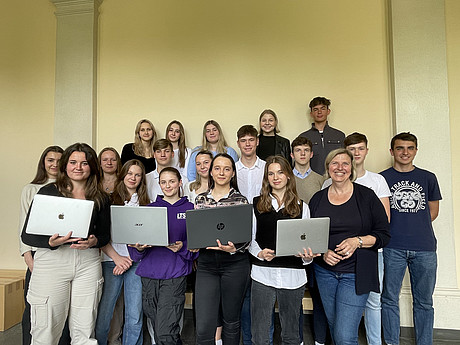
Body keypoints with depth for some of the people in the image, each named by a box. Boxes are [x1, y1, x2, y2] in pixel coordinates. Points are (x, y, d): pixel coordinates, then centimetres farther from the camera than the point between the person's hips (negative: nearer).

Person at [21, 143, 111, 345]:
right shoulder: (48, 192, 1)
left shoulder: (100, 198, 8)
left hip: (88, 262, 2)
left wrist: (94, 242, -9)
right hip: (51, 261, -2)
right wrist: (51, 242, -19)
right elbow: (27, 235, 0)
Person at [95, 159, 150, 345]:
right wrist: (117, 257, -8)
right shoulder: (111, 200, 7)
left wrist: (130, 259, -4)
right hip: (111, 260, -1)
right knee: (103, 313, 0)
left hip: (136, 262, 1)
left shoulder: (146, 204, 12)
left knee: (135, 317, 3)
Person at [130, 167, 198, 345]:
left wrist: (182, 247, -16)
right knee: (157, 330, 13)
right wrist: (139, 248, -11)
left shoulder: (190, 209, 3)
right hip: (149, 274, 4)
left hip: (175, 276, -3)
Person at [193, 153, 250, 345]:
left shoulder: (240, 200, -2)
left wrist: (233, 249, -21)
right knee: (204, 327, -1)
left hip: (235, 265, -1)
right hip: (206, 266, 2)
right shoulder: (200, 199, 7)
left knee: (231, 320, 14)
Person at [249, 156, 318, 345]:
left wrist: (308, 257, -11)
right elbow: (250, 238, 6)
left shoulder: (302, 207, 8)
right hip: (263, 274, -1)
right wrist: (260, 253, -11)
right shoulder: (256, 204, 6)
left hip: (293, 275, 1)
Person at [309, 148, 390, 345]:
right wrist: (323, 252, -10)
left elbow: (384, 234, -3)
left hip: (356, 273, -3)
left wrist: (357, 241, -18)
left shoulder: (366, 196, -3)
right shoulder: (318, 199, 4)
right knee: (334, 327, 17)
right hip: (325, 271, 4)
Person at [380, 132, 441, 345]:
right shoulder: (382, 178, 3)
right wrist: (395, 230, -4)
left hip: (424, 248, 2)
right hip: (393, 248, -2)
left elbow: (433, 211, 16)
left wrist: (415, 226, 4)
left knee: (424, 302, 12)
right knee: (389, 299, 6)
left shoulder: (428, 178, 10)